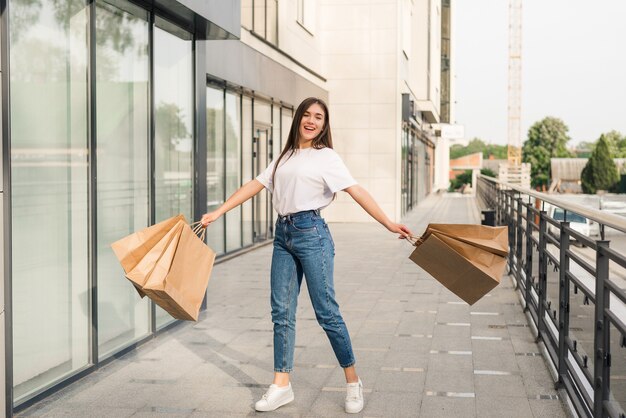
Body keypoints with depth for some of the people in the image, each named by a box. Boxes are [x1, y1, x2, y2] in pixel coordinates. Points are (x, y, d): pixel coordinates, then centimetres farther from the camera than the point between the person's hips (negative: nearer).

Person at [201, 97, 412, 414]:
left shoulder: (326, 156, -1)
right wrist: (218, 212, 14)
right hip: (283, 234, 6)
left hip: (311, 232, -6)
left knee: (326, 311, -4)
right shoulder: (286, 157, 17)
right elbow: (256, 185, 17)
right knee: (281, 311, 5)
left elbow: (356, 191, -10)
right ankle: (281, 385, 12)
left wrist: (389, 224, -19)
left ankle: (353, 381, 9)